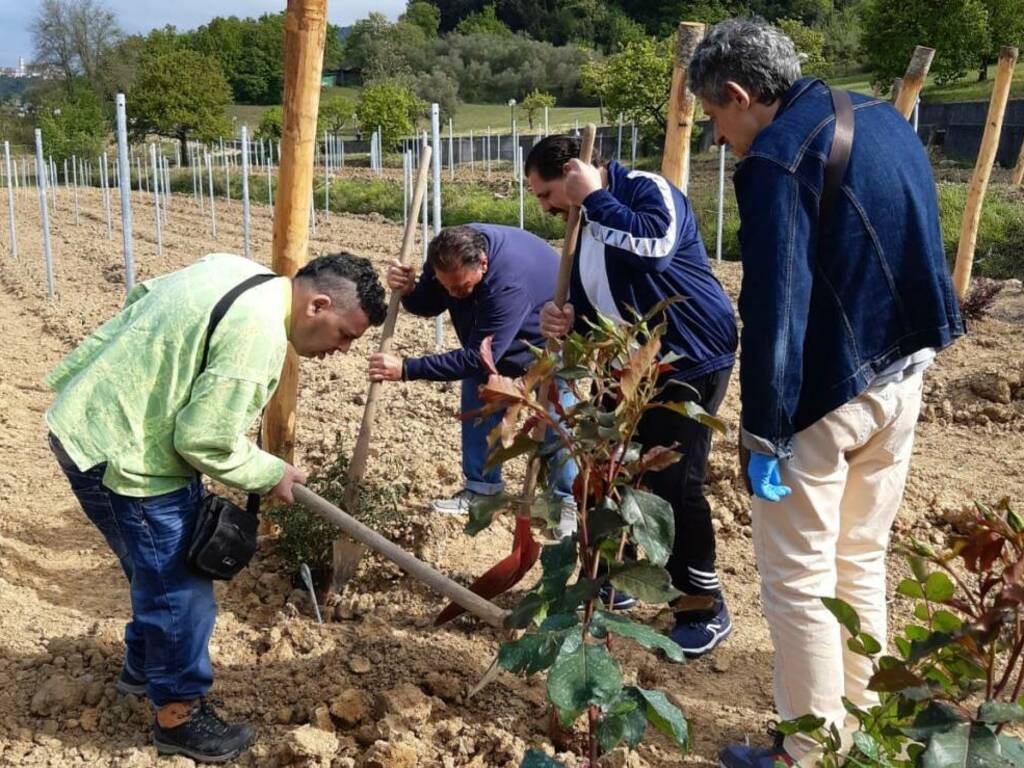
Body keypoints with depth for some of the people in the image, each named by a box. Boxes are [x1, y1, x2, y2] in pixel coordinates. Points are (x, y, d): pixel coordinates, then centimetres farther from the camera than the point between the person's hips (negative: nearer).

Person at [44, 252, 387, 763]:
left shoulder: (239, 274, 3)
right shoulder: (258, 332, -27)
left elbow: (144, 296, 14)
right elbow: (205, 440, -24)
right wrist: (269, 475, -8)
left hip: (92, 422, 10)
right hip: (119, 453, -10)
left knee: (163, 571, 24)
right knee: (179, 588, 1)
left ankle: (143, 667, 45)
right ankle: (179, 716, 19)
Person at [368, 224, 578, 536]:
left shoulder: (510, 282, -46)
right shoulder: (451, 254, -25)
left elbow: (477, 358, -43)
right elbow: (429, 305, -9)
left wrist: (406, 369, -43)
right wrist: (408, 290, -33)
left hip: (549, 339, -7)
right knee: (477, 396, 2)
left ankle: (567, 501, 4)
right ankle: (482, 486, 14)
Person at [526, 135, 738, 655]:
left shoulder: (648, 191, -14)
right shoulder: (585, 226, 11)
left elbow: (654, 246, -37)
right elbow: (589, 309, 15)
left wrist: (594, 196, -24)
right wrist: (564, 323, -9)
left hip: (689, 362, -9)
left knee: (673, 484, -12)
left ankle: (706, 609, 4)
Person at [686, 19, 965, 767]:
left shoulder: (776, 160, -18)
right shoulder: (885, 119, 9)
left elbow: (774, 308, -22)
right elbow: (916, 250, 16)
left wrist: (765, 432, -19)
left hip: (825, 393, -9)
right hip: (902, 376, 9)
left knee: (798, 579, 5)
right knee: (862, 562, 20)